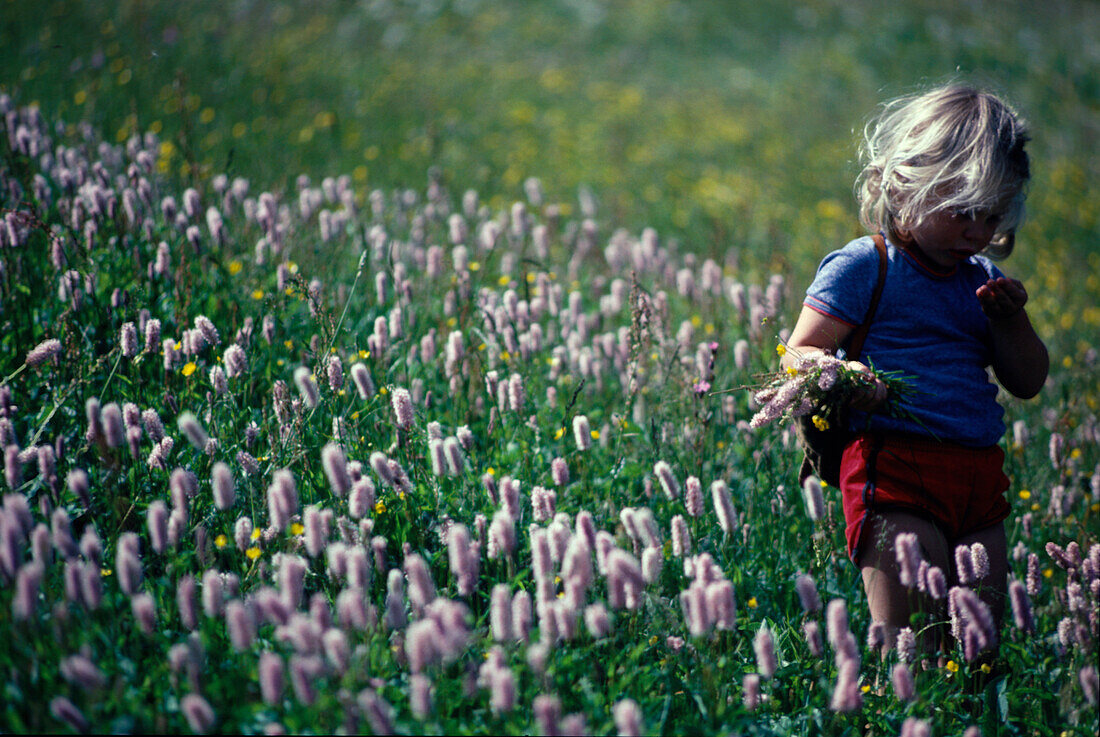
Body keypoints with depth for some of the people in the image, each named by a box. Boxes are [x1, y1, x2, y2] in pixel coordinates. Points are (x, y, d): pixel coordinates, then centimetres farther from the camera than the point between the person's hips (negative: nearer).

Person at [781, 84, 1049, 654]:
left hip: (979, 477, 7)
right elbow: (797, 356, -6)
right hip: (896, 472, -7)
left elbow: (1028, 382, 20)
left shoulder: (982, 281, 18)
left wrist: (1010, 320, 1)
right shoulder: (862, 268, -2)